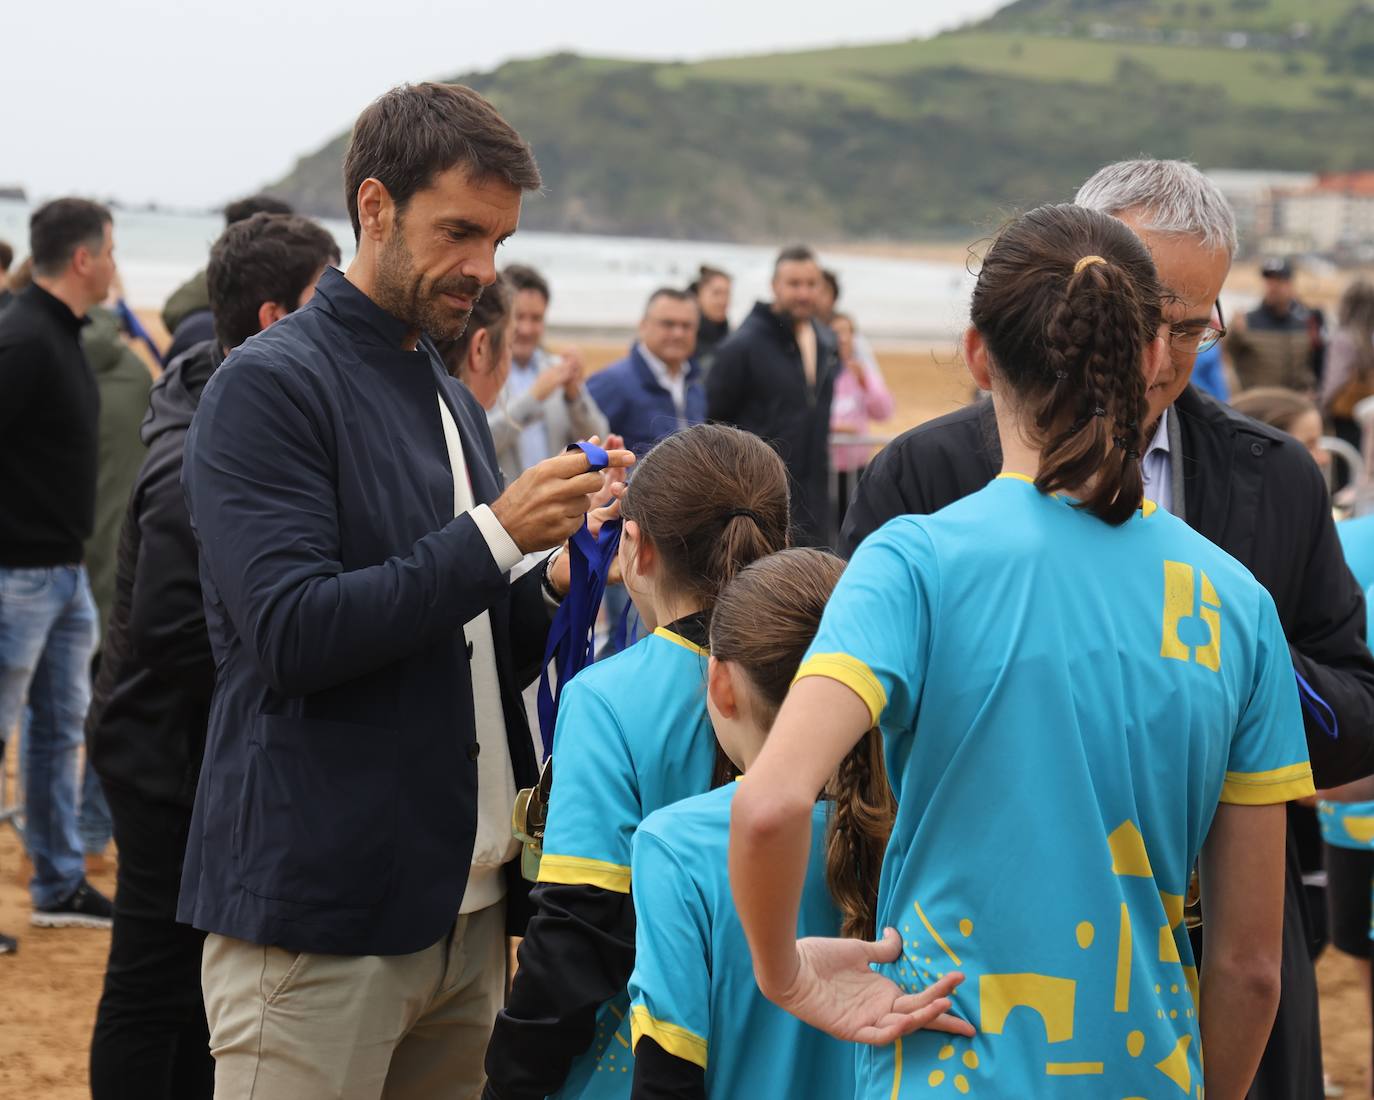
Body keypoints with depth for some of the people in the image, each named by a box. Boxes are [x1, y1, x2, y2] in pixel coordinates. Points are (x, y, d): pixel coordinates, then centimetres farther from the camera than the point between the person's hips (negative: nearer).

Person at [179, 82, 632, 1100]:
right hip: (321, 918, -7)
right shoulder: (269, 386, -8)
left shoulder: (452, 401, 17)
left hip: (468, 908, 8)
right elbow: (292, 632, -19)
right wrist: (495, 536, -18)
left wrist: (556, 587, 1)